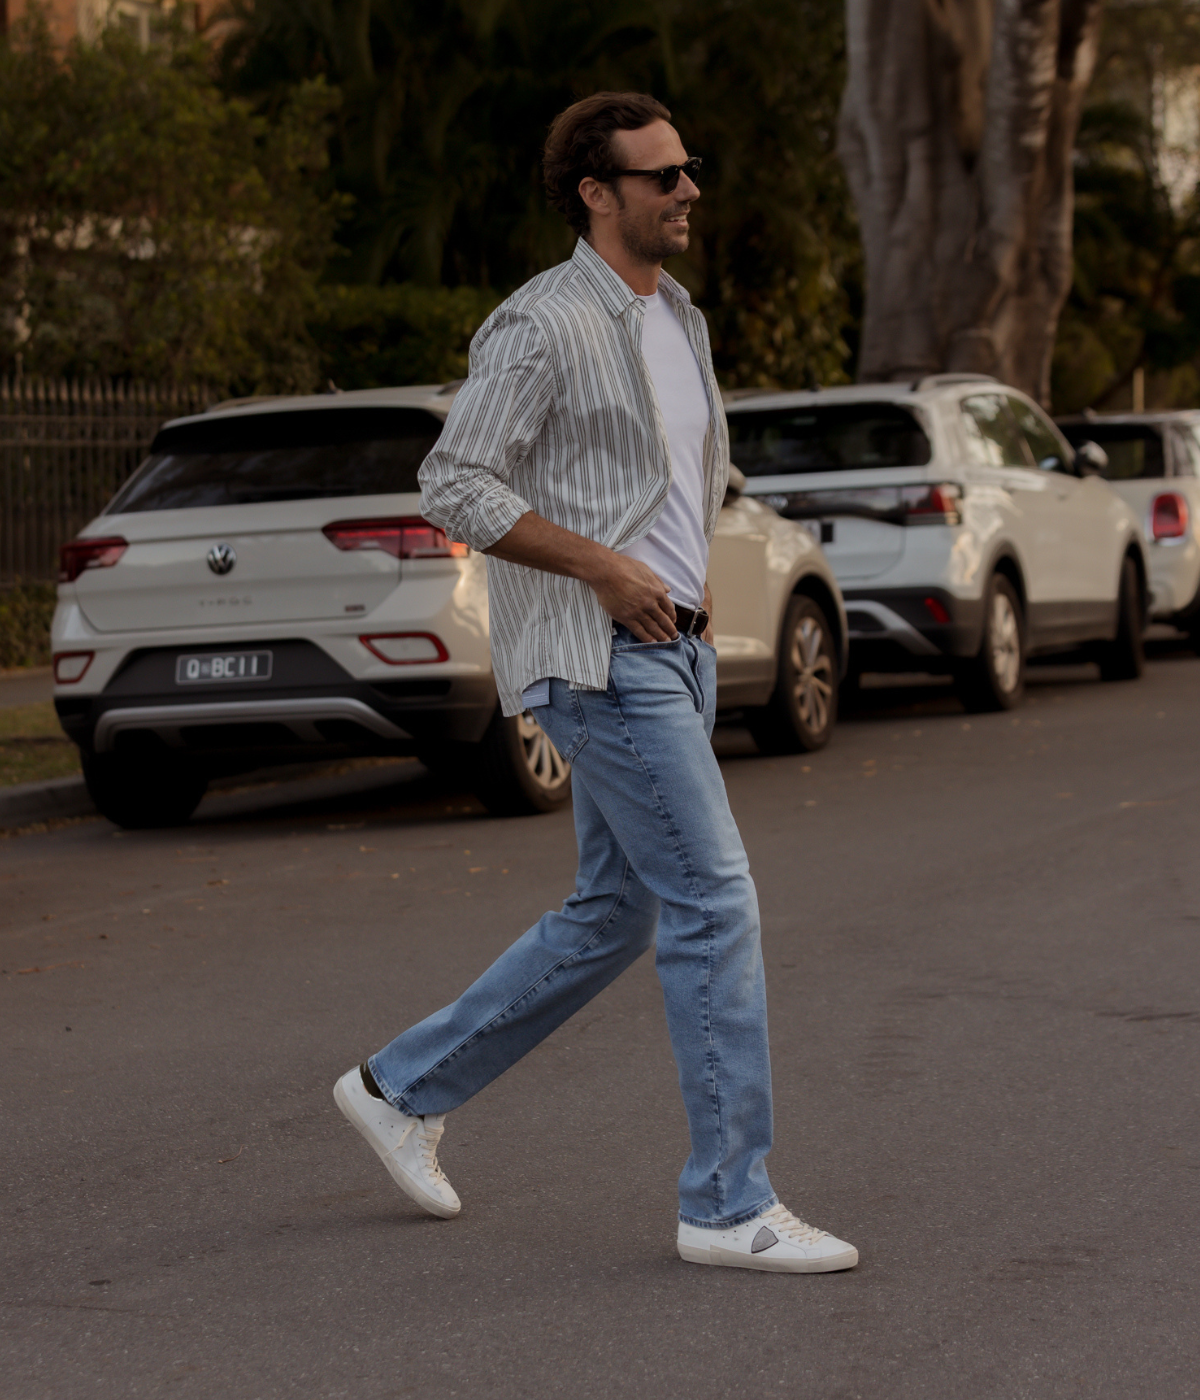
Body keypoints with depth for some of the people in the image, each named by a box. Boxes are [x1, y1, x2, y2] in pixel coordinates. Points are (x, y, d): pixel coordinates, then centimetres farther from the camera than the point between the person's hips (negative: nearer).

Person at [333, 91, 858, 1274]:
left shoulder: (677, 320, 16)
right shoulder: (544, 325, -12)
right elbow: (453, 485, -16)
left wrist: (692, 576, 15)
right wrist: (605, 567, -20)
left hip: (672, 652, 10)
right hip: (598, 658, -9)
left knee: (612, 918, 13)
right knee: (713, 902, -11)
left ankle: (404, 1088, 26)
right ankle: (730, 1205, -4)